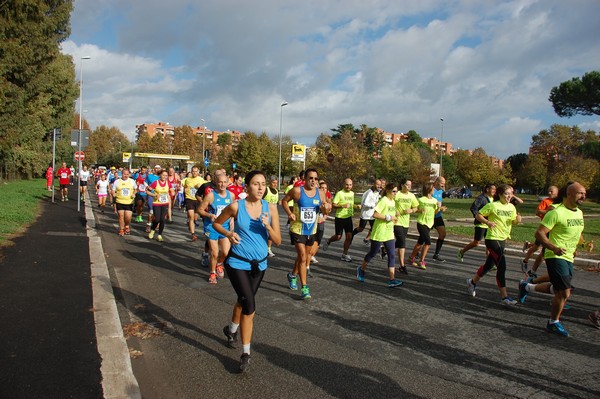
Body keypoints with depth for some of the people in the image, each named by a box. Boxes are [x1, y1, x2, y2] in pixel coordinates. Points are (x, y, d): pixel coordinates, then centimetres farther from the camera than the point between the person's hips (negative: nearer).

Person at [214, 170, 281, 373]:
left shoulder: (271, 208, -6)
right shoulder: (236, 206, -12)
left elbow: (278, 241, -5)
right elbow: (216, 223, 4)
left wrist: (268, 226, -23)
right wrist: (228, 234, -14)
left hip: (259, 264, 4)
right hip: (238, 263, -4)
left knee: (243, 301, 23)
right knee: (249, 305, -15)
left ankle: (231, 330, 53)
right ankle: (245, 354, 1)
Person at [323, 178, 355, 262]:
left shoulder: (352, 193, 8)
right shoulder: (339, 193, -12)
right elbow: (333, 205, -15)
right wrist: (342, 206, -27)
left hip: (348, 218, 5)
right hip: (340, 218, -5)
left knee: (349, 237, -1)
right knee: (338, 237, 3)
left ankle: (345, 255, 12)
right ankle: (328, 241, 35)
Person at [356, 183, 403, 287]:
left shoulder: (393, 202, 11)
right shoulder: (383, 201, -15)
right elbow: (375, 214, -24)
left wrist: (394, 216, 8)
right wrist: (388, 217, -22)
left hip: (389, 234, 7)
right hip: (379, 233, -7)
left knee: (392, 256, -1)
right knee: (372, 253, 8)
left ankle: (392, 280, 0)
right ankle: (362, 269, 31)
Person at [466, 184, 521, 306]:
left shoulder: (512, 207, 7)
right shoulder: (492, 205, -12)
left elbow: (513, 221, 16)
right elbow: (478, 215, -8)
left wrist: (517, 220, -7)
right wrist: (488, 222, -23)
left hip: (503, 239, 7)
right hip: (493, 239, -7)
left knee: (489, 265, 17)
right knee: (501, 266, -12)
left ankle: (472, 282, 39)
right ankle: (504, 297, -6)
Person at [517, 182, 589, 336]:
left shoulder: (579, 213, 11)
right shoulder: (556, 212, -17)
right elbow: (539, 233, -20)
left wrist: (583, 243, 5)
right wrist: (554, 248, -31)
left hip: (569, 258, 9)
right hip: (556, 257, -9)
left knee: (558, 289, 17)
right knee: (564, 292, -7)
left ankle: (526, 287, 37)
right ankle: (553, 323, 13)